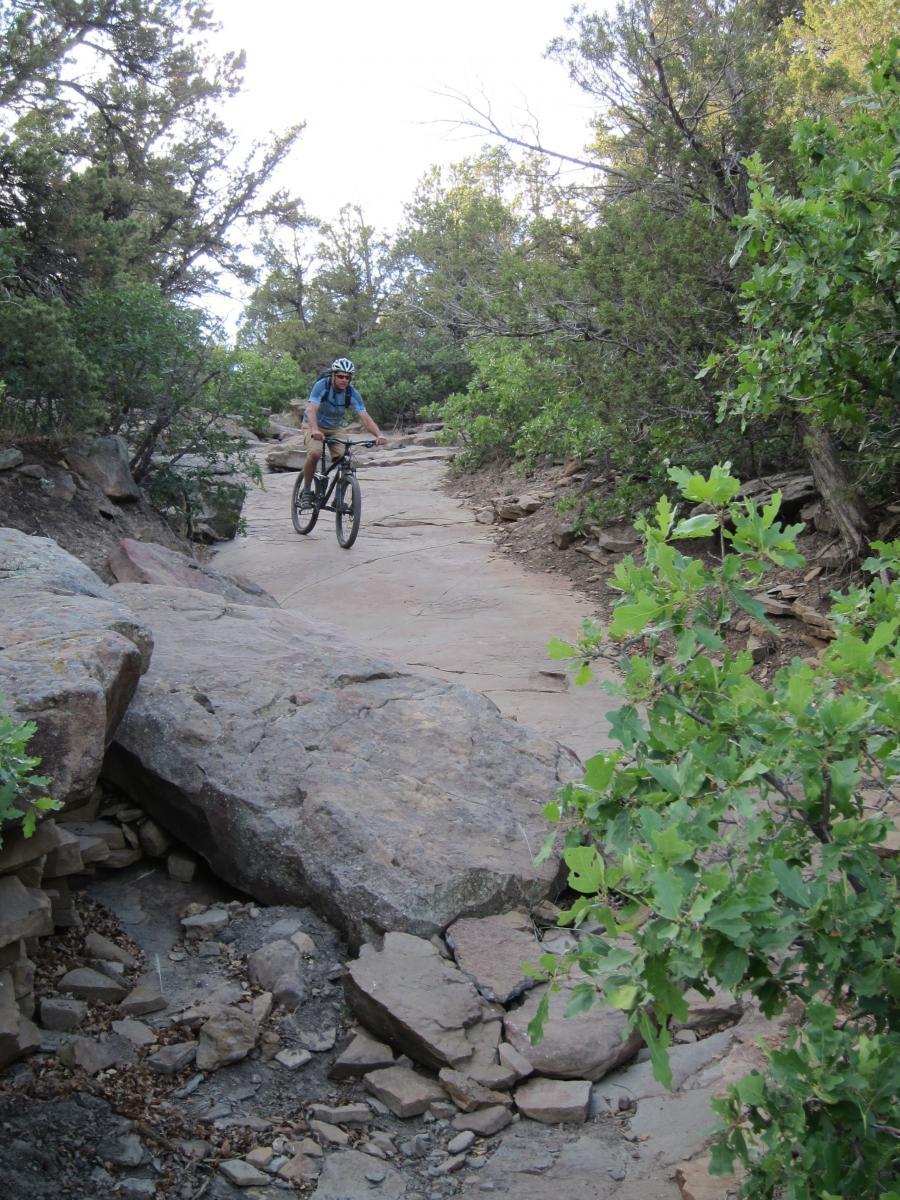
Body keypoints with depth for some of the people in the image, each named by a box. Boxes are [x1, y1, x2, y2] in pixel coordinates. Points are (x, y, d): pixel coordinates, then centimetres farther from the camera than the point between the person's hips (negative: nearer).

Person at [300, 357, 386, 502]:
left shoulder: (352, 393, -17)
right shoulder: (321, 386, -26)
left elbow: (364, 417, -25)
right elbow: (311, 409, -38)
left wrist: (379, 434, -42)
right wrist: (315, 430, -57)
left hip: (334, 429, 3)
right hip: (314, 426, -3)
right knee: (314, 453, -31)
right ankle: (306, 490, -12)